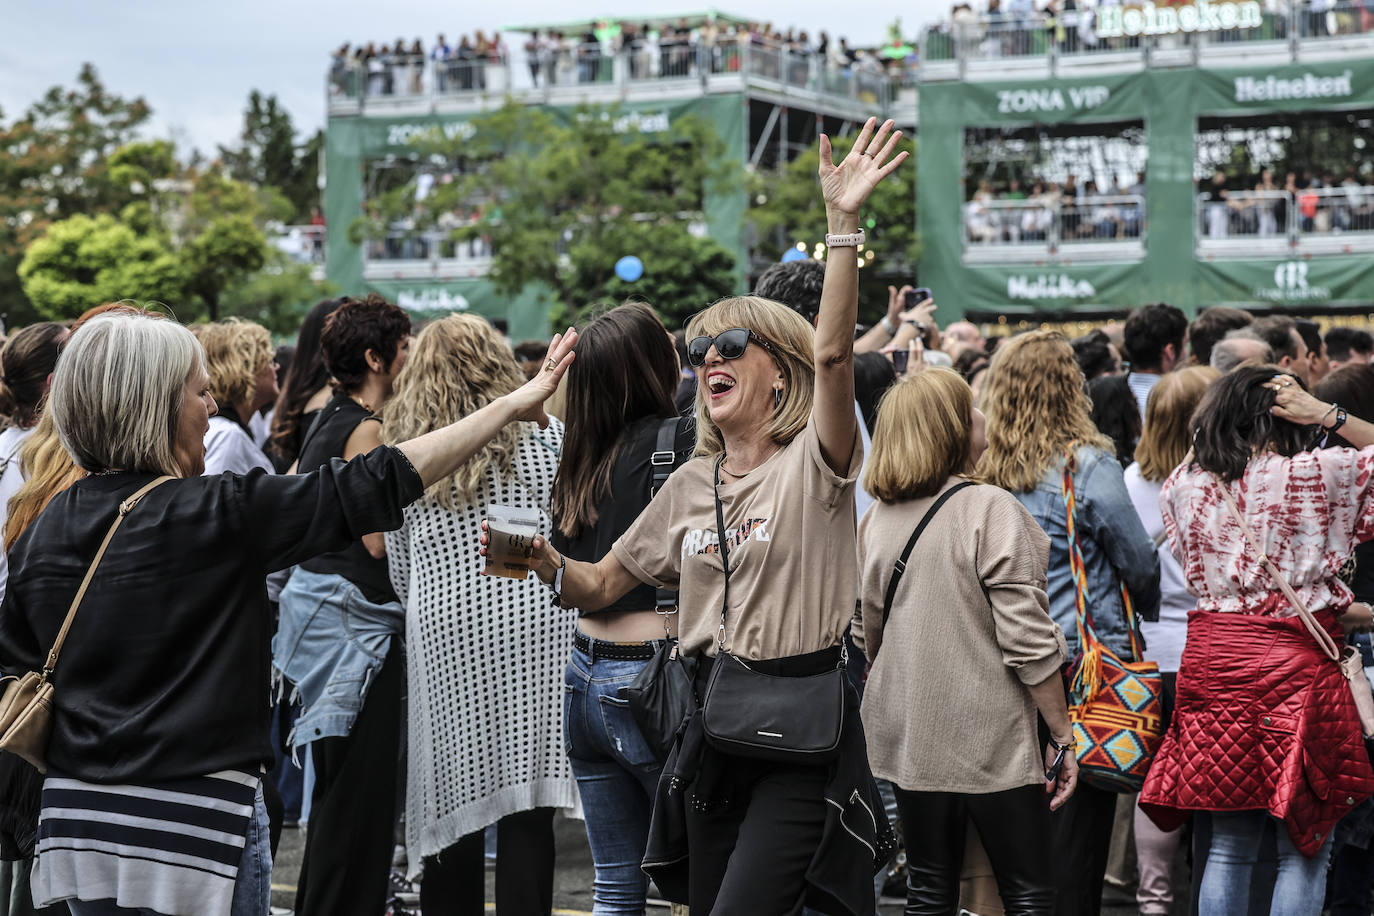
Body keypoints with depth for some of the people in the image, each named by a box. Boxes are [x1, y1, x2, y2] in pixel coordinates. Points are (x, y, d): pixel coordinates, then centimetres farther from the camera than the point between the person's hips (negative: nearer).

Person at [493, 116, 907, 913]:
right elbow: (600, 587, 16)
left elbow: (833, 354, -25)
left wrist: (844, 225, -33)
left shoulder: (811, 464, -5)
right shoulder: (690, 484, 13)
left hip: (805, 734, -6)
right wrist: (546, 563, -6)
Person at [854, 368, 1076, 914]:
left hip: (909, 739, 6)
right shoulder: (990, 510, -14)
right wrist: (1063, 736, -8)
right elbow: (1028, 641, -16)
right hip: (992, 742, -5)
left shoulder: (877, 519, 4)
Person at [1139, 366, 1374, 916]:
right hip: (1296, 665, -5)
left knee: (1229, 848, 14)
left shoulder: (1183, 483, 6)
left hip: (1211, 661, 5)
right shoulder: (1316, 473, -8)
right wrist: (1328, 416, 1)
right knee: (1303, 852, 4)